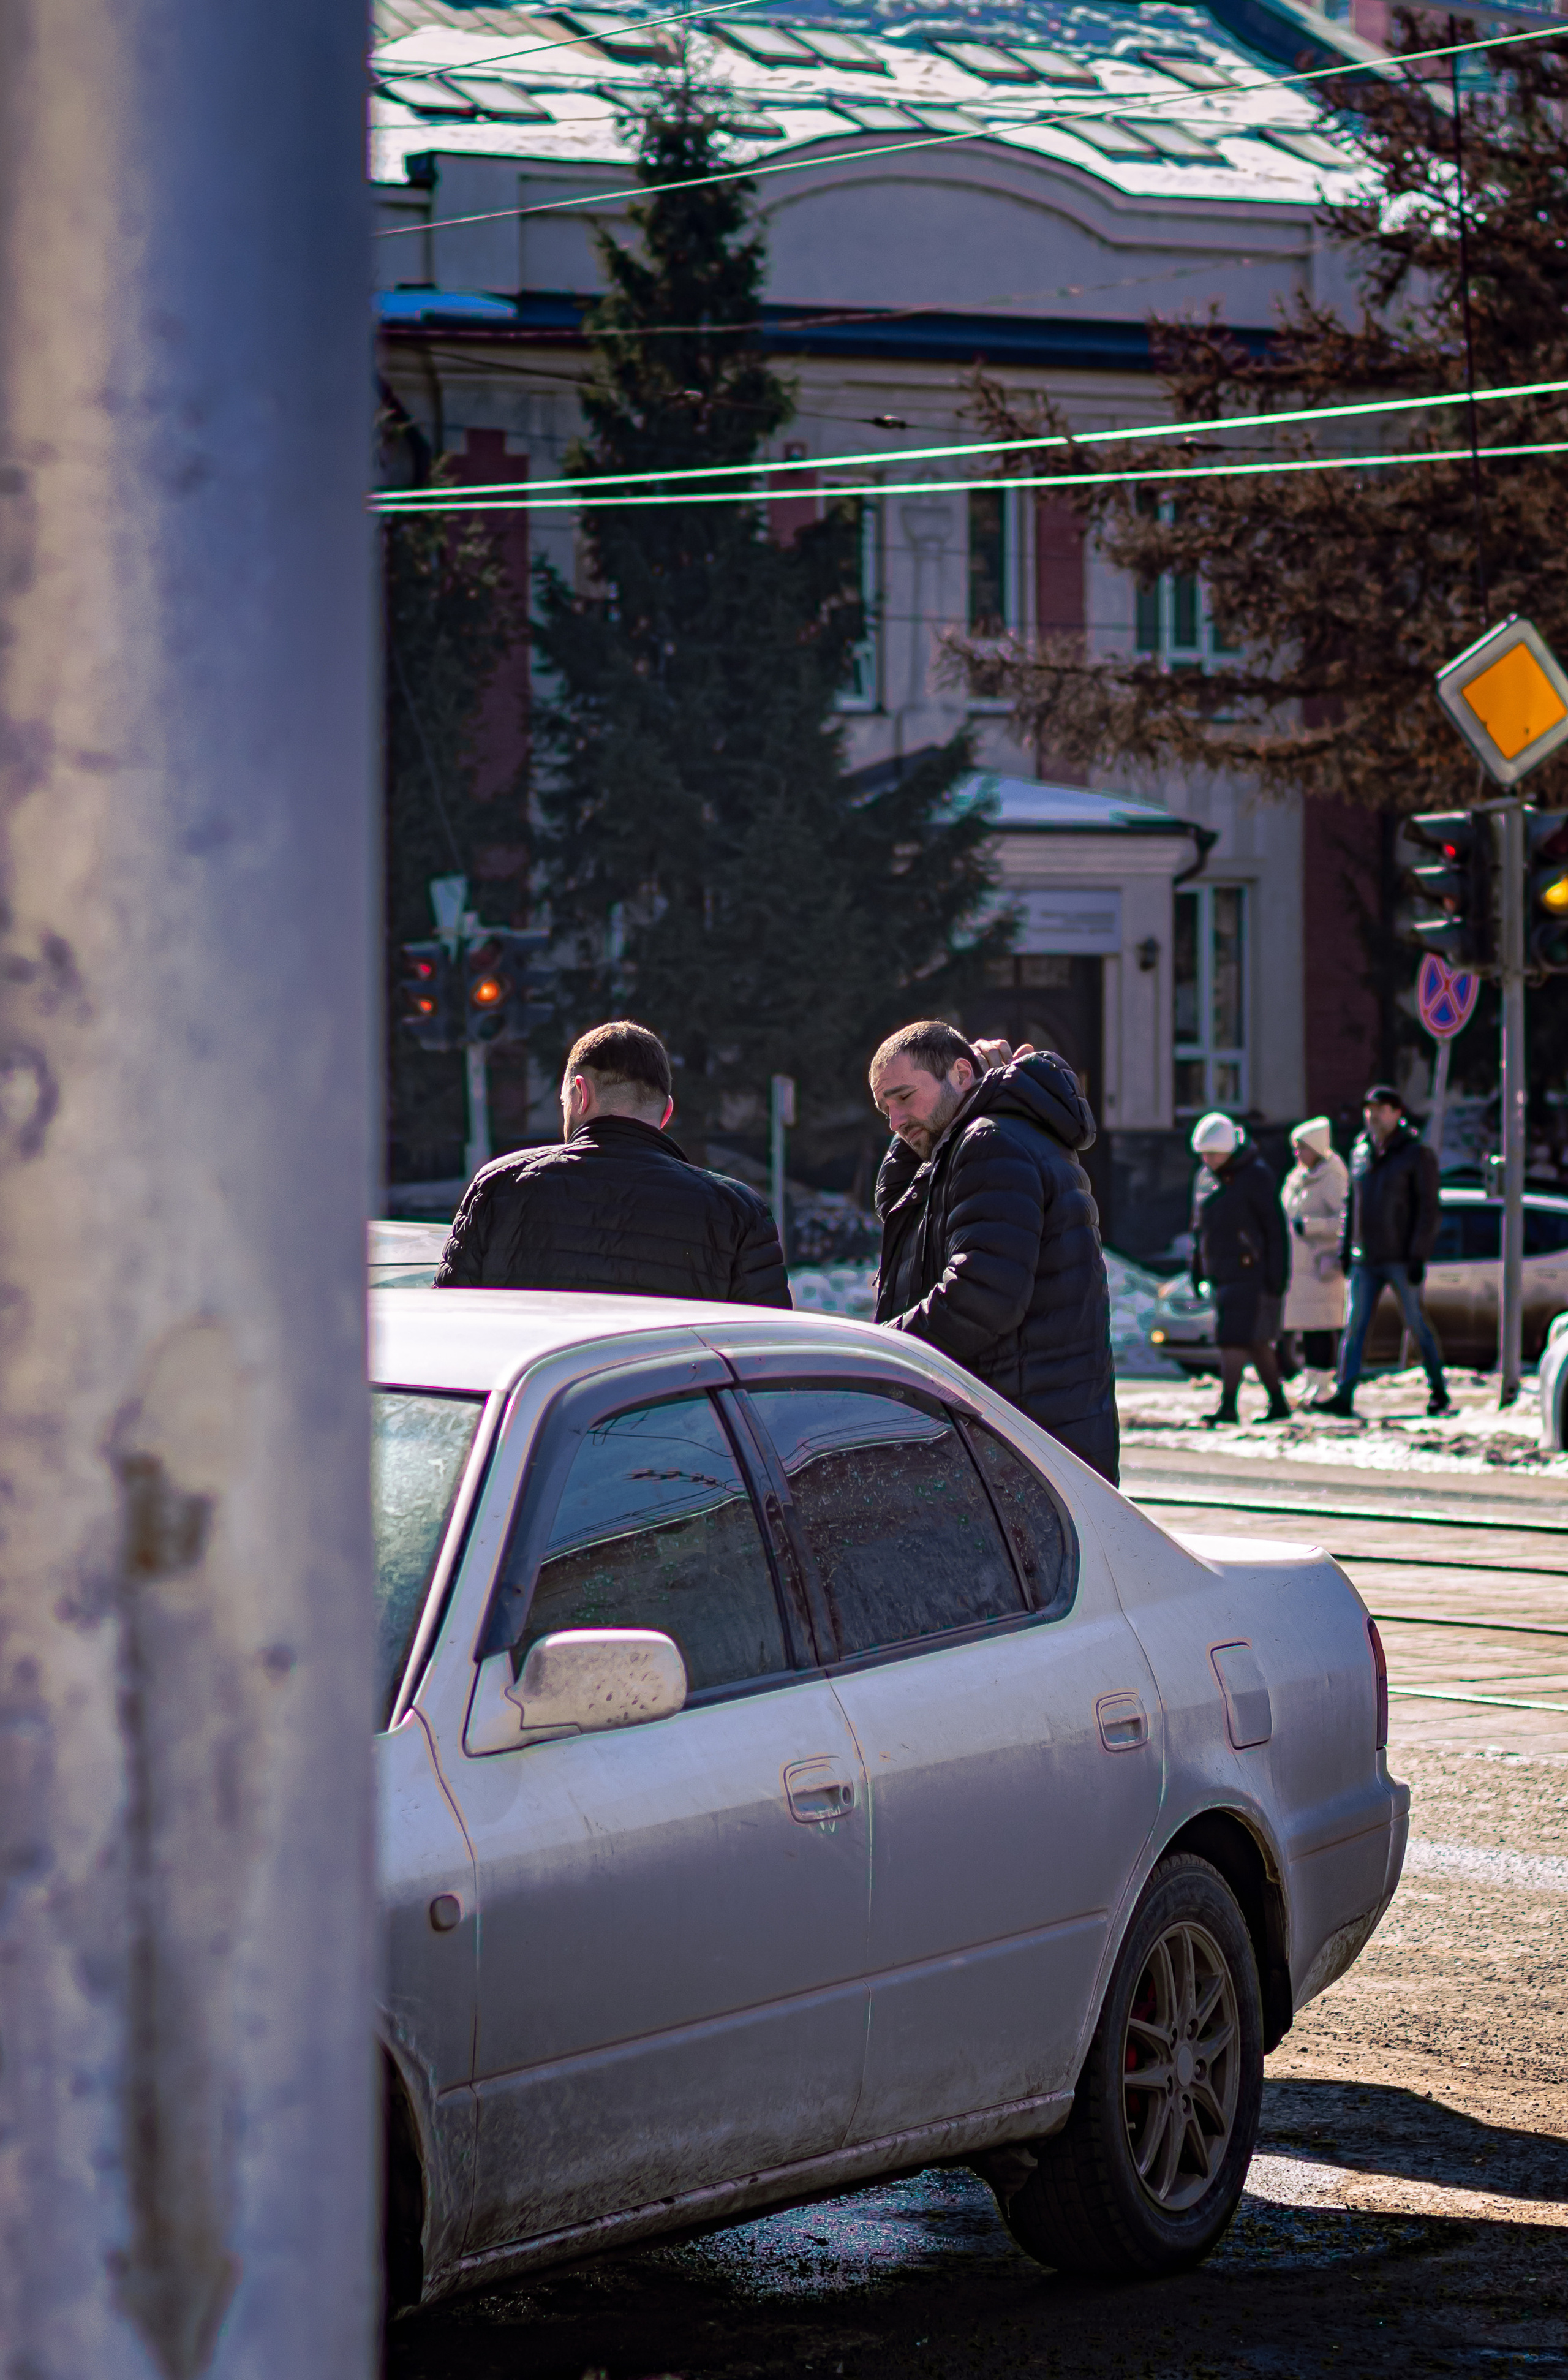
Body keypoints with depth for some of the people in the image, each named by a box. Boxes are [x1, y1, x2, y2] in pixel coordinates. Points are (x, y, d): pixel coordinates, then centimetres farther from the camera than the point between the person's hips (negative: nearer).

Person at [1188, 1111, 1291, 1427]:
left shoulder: (1255, 1176, -11)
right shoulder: (1205, 1178, 11)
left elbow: (1276, 1227, -12)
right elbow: (1200, 1226, 21)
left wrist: (1277, 1275, -15)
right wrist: (1197, 1269, 18)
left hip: (1251, 1271, -8)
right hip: (1222, 1274, 8)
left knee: (1235, 1336, -14)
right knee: (1255, 1341, 11)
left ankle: (1227, 1405, -17)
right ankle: (1278, 1403, 18)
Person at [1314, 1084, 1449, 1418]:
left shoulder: (1417, 1154, -5)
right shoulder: (1360, 1154, 13)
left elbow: (1429, 1208, -8)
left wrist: (1419, 1256, -14)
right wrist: (1345, 1249, 13)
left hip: (1401, 1258, -5)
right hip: (1365, 1259, 5)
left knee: (1418, 1324, 1)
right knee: (1354, 1327, -2)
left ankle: (1439, 1393, 11)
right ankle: (1344, 1396, -4)